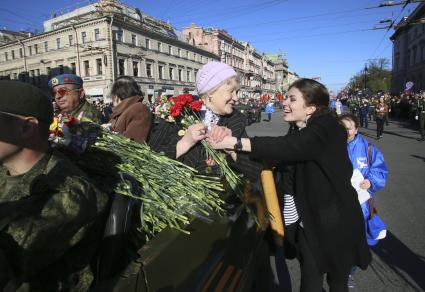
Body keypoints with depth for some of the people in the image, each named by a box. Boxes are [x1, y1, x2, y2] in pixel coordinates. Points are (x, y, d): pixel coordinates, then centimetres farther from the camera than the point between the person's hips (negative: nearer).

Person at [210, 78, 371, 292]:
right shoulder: (299, 132, 4)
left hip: (337, 222, -5)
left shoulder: (327, 127, -20)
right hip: (309, 222, 5)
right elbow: (279, 156, -5)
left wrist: (233, 142, -40)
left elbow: (287, 148, -37)